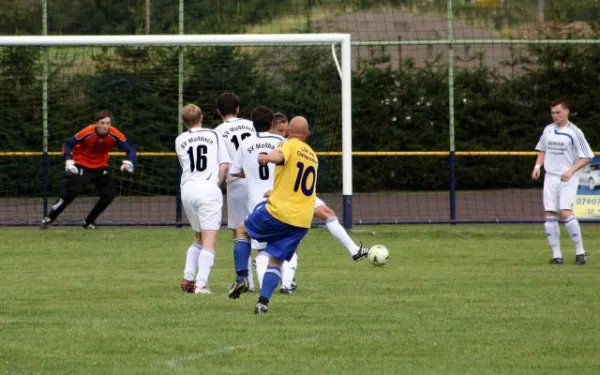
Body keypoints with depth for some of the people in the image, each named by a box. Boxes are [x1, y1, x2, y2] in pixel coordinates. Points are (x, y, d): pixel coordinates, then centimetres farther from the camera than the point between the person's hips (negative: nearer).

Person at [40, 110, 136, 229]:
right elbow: (68, 144, -16)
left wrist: (129, 163, -32)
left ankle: (89, 222, 8)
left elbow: (130, 149, -12)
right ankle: (49, 219, -15)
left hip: (100, 167, 4)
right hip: (81, 166, -4)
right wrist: (69, 161, -28)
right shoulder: (87, 133, -26)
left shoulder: (114, 135, -18)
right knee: (72, 192, -22)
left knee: (110, 194, -7)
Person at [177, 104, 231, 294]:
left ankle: (188, 278, 12)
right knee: (209, 241, -6)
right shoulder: (214, 135, 6)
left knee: (199, 238, 21)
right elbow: (224, 165, 1)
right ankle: (201, 284, -18)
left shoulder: (180, 140, 14)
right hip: (209, 188, -4)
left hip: (188, 189, 4)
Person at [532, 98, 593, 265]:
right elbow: (542, 150, 24)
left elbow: (587, 157, -6)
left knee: (565, 212, -19)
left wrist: (571, 170, -18)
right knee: (550, 215, -3)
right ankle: (556, 255, 1)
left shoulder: (574, 132, -7)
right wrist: (538, 165, 6)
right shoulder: (548, 130, 9)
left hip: (567, 178, -5)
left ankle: (580, 251, -10)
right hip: (550, 177, 5)